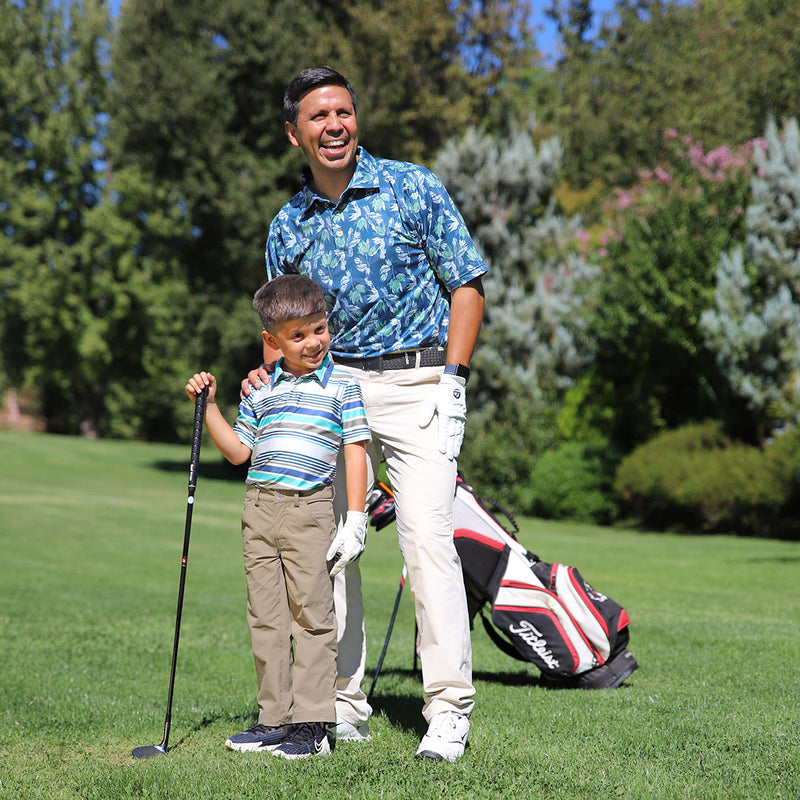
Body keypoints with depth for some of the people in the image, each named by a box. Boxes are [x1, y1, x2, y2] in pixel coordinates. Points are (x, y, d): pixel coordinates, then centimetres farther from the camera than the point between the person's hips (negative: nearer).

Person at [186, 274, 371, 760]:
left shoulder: (342, 387, 3)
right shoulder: (260, 391, 15)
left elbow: (355, 452, 0)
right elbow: (239, 451, 17)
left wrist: (356, 516, -6)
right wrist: (209, 406, 9)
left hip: (310, 511, -5)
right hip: (259, 510, 5)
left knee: (311, 614, -4)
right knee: (266, 618, 7)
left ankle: (313, 723, 1)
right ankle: (275, 719, 15)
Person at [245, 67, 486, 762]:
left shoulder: (413, 189, 0)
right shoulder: (288, 225, 11)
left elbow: (466, 285, 1)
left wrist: (450, 380, -7)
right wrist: (271, 372, -2)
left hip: (416, 382, -4)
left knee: (428, 537, -14)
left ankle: (449, 711, -7)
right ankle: (343, 705, 13)